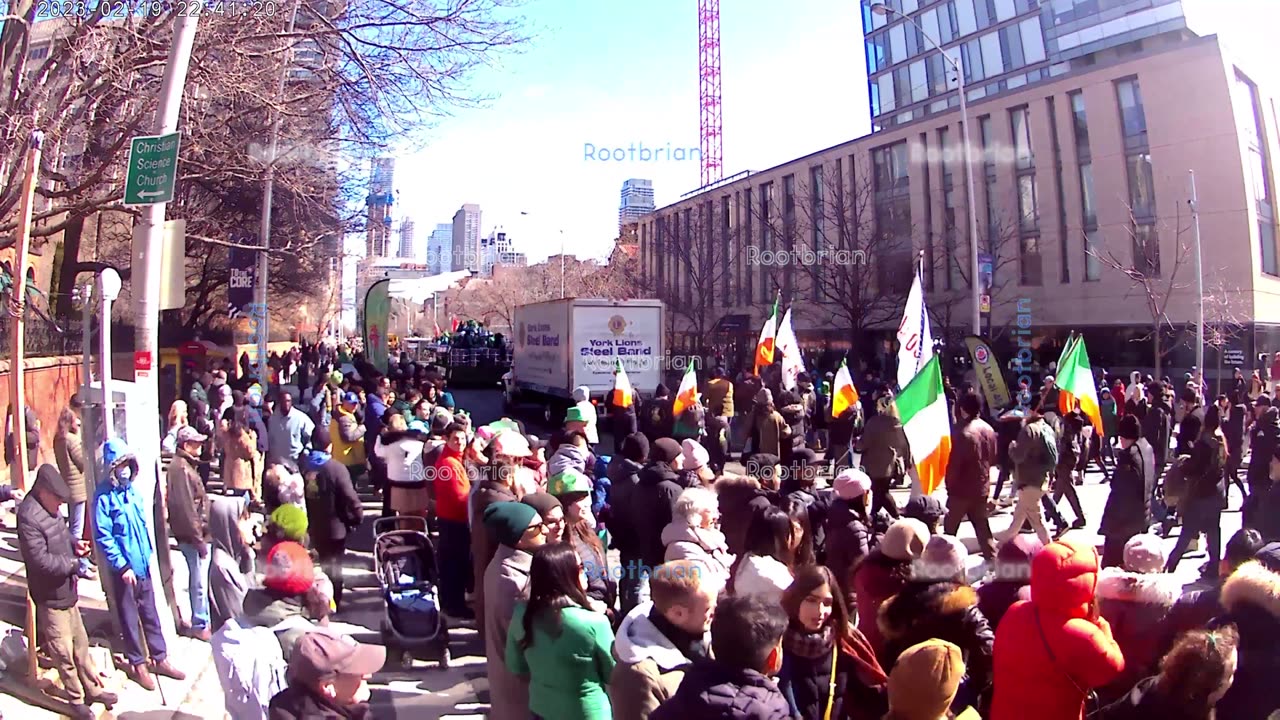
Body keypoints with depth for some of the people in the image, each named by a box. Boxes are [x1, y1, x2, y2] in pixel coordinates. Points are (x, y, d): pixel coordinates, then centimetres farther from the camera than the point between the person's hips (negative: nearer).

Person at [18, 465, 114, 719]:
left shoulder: (50, 507, 1)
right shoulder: (29, 517, -26)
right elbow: (41, 560, -27)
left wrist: (75, 543, -1)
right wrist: (74, 563, -15)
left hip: (68, 590, 8)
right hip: (50, 596, -8)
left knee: (80, 643, 20)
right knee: (63, 652, 7)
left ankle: (93, 689, 34)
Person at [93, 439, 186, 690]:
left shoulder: (132, 490, 4)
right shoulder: (104, 497, -15)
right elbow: (103, 537, -16)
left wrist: (148, 553, 12)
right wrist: (122, 566, -17)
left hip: (143, 565, 6)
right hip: (124, 569, -6)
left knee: (150, 613, 14)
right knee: (129, 617, 9)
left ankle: (160, 658, 25)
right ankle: (138, 664, 23)